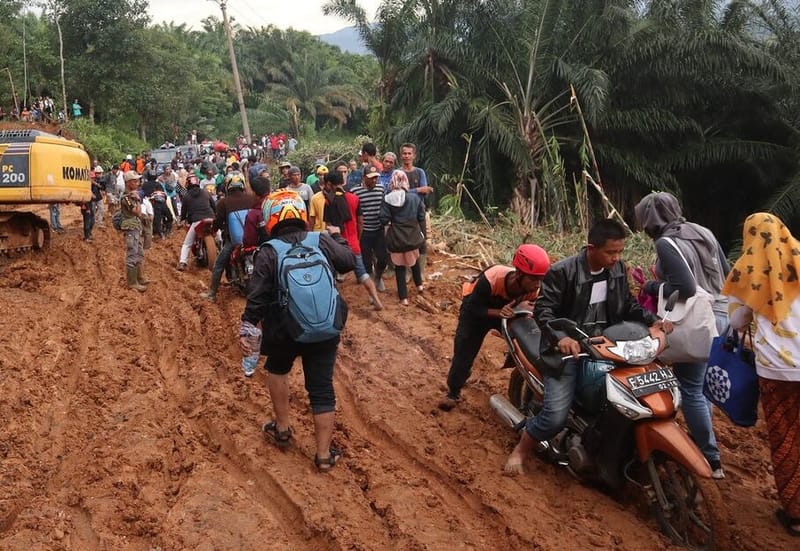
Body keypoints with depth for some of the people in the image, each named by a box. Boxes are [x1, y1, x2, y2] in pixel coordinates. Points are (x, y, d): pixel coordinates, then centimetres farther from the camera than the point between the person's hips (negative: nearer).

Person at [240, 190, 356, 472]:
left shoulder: (268, 253, -8)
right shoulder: (322, 241, -3)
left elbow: (257, 297, -12)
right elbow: (350, 262, 9)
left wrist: (246, 329, -7)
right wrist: (335, 239, 24)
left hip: (284, 331, -1)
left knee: (277, 369, 29)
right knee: (322, 388, 8)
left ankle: (282, 428, 33)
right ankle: (324, 454, 12)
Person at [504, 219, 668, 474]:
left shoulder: (618, 269, 3)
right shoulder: (562, 271, -17)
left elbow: (628, 305, 14)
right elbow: (543, 311, -19)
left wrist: (653, 321, -3)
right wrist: (560, 337, -37)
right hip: (568, 348, -6)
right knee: (556, 416, -15)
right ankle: (520, 451, 12)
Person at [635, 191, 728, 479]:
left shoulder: (666, 243, -15)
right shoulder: (703, 232, 10)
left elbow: (685, 288, -23)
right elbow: (727, 274, 15)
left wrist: (652, 288, -8)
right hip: (721, 315, 9)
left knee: (691, 391, 1)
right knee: (703, 385, 20)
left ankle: (712, 461, 7)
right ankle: (700, 440, 34)